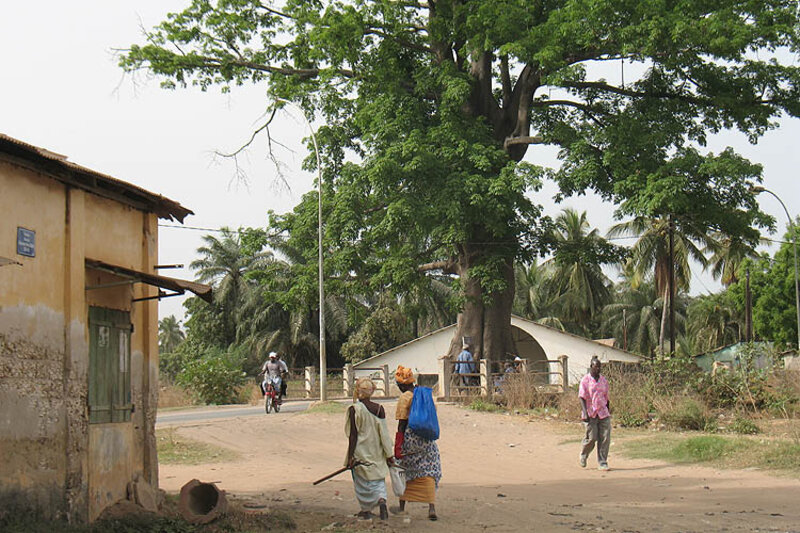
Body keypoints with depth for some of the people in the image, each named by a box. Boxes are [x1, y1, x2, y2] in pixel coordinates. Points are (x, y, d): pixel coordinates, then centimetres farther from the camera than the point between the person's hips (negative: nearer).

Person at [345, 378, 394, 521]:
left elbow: (353, 435, -13)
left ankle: (366, 510, 19)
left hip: (360, 452, -3)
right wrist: (389, 454, 4)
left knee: (362, 482, 12)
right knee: (378, 479, 12)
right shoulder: (379, 409, -4)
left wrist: (350, 456, -8)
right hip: (377, 453, 3)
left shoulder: (354, 409, -13)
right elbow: (384, 434, -1)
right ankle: (382, 500, -15)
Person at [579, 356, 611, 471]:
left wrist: (608, 411, 22)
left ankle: (602, 462, 4)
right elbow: (582, 398, -8)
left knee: (605, 438, -3)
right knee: (591, 438, -4)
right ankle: (584, 455, 26)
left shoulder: (604, 380, 11)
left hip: (603, 413, 4)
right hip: (590, 414, -4)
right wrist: (585, 412, -18)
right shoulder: (585, 380, -3)